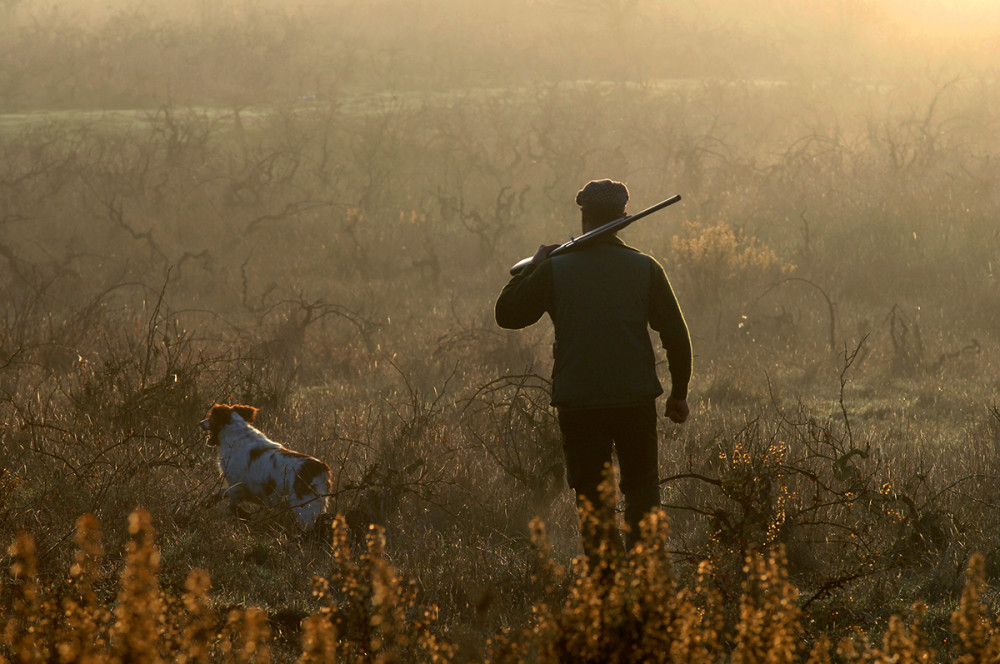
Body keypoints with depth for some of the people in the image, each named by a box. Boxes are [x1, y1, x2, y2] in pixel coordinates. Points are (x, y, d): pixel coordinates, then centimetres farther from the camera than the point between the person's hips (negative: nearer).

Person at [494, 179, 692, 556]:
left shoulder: (554, 270, -3)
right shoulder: (644, 268, 0)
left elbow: (507, 314, 7)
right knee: (642, 489, 15)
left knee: (591, 497, 7)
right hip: (636, 399, 1)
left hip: (578, 403, -1)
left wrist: (532, 267, 18)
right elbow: (676, 337, 1)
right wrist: (679, 393, 13)